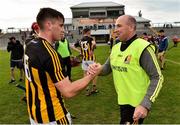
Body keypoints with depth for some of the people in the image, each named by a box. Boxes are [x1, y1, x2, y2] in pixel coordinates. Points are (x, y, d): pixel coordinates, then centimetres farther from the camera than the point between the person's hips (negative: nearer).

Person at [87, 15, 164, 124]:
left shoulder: (142, 48, -20)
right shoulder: (116, 47, 2)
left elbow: (157, 77, -20)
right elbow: (107, 68, 11)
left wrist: (145, 104, -28)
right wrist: (98, 70, -13)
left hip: (137, 103, -7)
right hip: (122, 100, 7)